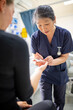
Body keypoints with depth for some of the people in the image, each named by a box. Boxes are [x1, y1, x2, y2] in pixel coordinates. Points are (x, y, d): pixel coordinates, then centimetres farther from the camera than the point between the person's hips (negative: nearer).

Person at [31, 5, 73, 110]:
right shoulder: (35, 36, -18)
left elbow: (64, 57, -14)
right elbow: (35, 56, -11)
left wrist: (52, 61, -35)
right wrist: (39, 61, -36)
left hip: (60, 73, 1)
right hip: (45, 73, 0)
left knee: (60, 101, 18)